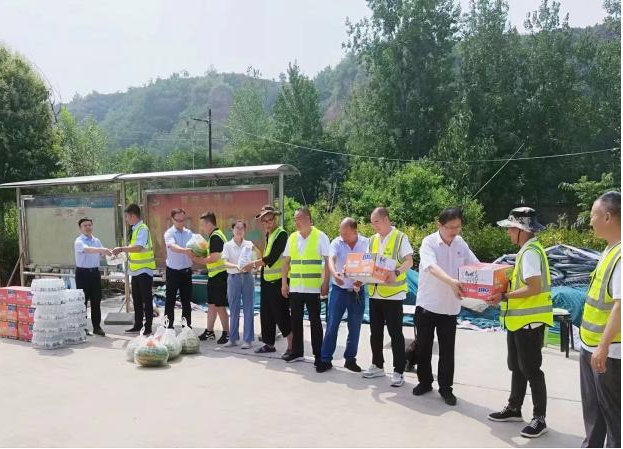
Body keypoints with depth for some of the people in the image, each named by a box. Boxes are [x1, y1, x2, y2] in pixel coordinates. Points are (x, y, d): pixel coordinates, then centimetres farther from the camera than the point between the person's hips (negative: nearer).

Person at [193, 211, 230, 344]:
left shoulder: (215, 237, -16)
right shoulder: (213, 236, 16)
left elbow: (215, 257, -24)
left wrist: (200, 260, -12)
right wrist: (199, 257, 7)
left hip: (219, 276, -10)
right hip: (214, 275, 10)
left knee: (220, 305, -3)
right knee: (211, 304, 15)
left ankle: (226, 334, 6)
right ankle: (209, 332, 24)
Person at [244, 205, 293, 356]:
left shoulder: (281, 234, -13)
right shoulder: (268, 235, 14)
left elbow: (272, 258, -17)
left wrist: (254, 263, -8)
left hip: (278, 280, -9)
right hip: (267, 280, 9)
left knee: (281, 314, -6)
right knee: (266, 313, 14)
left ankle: (291, 346, 2)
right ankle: (269, 344, 26)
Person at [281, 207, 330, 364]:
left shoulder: (320, 237, -4)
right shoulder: (292, 237, 9)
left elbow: (328, 261, -5)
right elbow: (286, 262, 12)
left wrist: (325, 283, -11)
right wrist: (284, 283, 7)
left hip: (313, 288, -4)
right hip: (295, 287, 5)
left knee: (315, 321, 3)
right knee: (296, 321, 11)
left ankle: (318, 354, 12)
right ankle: (297, 352, 23)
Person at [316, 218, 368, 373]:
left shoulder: (365, 243, -4)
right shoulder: (336, 242, -6)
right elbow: (331, 260, -21)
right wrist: (334, 273, -42)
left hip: (357, 291, 1)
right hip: (339, 289, -1)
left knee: (355, 327, 9)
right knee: (332, 325, 0)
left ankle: (350, 359, 23)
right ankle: (325, 359, 9)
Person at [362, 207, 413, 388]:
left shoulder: (400, 238, -6)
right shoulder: (372, 240, 12)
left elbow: (409, 262, -13)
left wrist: (396, 273, -31)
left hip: (393, 293, -6)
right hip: (374, 292, 6)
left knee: (395, 333, -1)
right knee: (375, 331, 13)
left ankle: (399, 371, 8)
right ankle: (377, 366, 27)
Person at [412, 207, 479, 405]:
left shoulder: (460, 243, 2)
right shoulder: (429, 242, -14)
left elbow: (476, 266, 5)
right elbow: (432, 267, -31)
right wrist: (451, 281, -48)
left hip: (450, 307, 3)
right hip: (427, 304, -3)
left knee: (447, 350, 8)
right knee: (423, 347, 11)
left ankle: (445, 388, 21)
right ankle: (425, 382, 29)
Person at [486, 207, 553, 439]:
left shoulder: (530, 252, -19)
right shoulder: (526, 250, 11)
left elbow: (534, 288, -26)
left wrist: (504, 297, -21)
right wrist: (503, 291, 9)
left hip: (529, 321, -10)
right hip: (519, 320, 10)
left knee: (530, 369, 0)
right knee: (517, 367, 18)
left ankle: (539, 419, 12)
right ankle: (514, 408, 31)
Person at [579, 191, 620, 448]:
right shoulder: (610, 250, 9)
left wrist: (603, 346, -26)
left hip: (609, 351, -10)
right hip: (591, 346, 10)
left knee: (612, 412, 5)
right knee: (593, 409, 23)